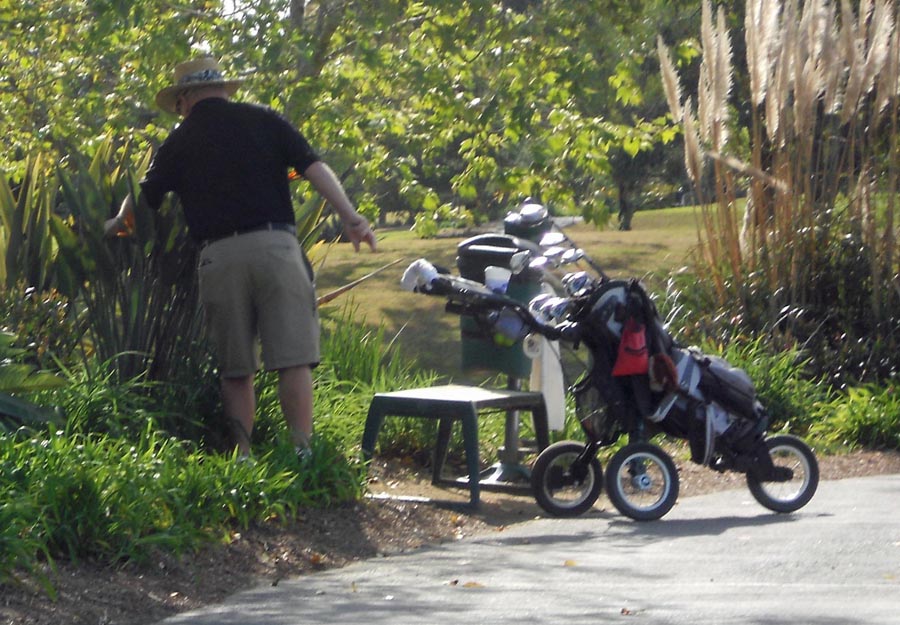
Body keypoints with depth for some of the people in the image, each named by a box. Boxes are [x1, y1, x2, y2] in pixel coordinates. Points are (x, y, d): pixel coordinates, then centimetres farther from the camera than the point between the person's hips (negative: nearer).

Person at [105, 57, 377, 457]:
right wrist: (349, 217, 0)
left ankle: (243, 455, 5)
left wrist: (117, 226, 39)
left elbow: (144, 199, 18)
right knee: (293, 358, -4)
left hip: (219, 255, 1)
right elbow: (313, 166, 2)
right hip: (275, 245, -1)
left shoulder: (179, 142, 13)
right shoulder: (262, 120, 12)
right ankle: (302, 450, -12)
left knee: (235, 369, 7)